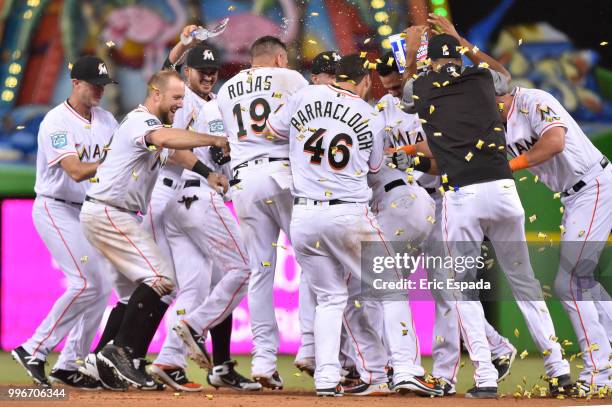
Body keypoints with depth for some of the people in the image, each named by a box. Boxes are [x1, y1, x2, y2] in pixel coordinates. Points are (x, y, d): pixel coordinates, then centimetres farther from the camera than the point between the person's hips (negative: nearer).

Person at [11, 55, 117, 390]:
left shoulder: (105, 120, 8)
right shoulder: (56, 121, -16)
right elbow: (77, 171, -27)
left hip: (87, 211, 8)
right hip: (56, 209, -8)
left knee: (101, 287, 3)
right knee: (86, 284, -17)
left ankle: (69, 365, 10)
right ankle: (34, 350, -10)